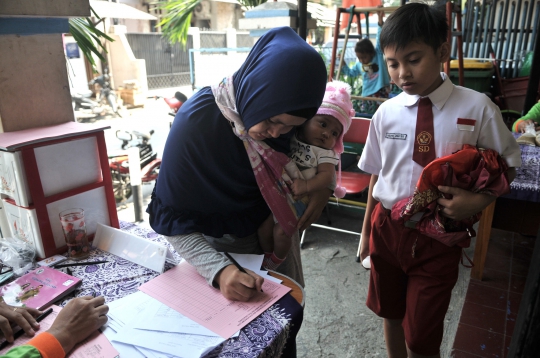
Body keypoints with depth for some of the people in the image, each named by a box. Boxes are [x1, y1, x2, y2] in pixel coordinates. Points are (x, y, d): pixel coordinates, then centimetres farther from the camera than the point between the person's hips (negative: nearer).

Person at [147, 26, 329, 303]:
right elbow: (171, 218, -25)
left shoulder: (289, 112, -18)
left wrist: (324, 185, -15)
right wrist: (219, 270, -39)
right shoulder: (195, 121, -31)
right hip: (223, 242, -4)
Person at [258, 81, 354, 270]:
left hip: (297, 200, -3)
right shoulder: (289, 137, 0)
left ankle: (276, 259, 24)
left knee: (281, 231, -8)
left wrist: (306, 186, -33)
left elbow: (327, 175, -19)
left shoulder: (325, 153, -7)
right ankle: (267, 253, 31)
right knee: (264, 226, 1)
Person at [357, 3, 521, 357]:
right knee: (391, 315, 23)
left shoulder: (477, 108, -12)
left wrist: (477, 201, -19)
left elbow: (508, 165, 1)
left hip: (439, 236, -2)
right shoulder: (386, 112, -6)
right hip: (387, 227, 3)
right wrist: (367, 229, 11)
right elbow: (377, 173, 4)